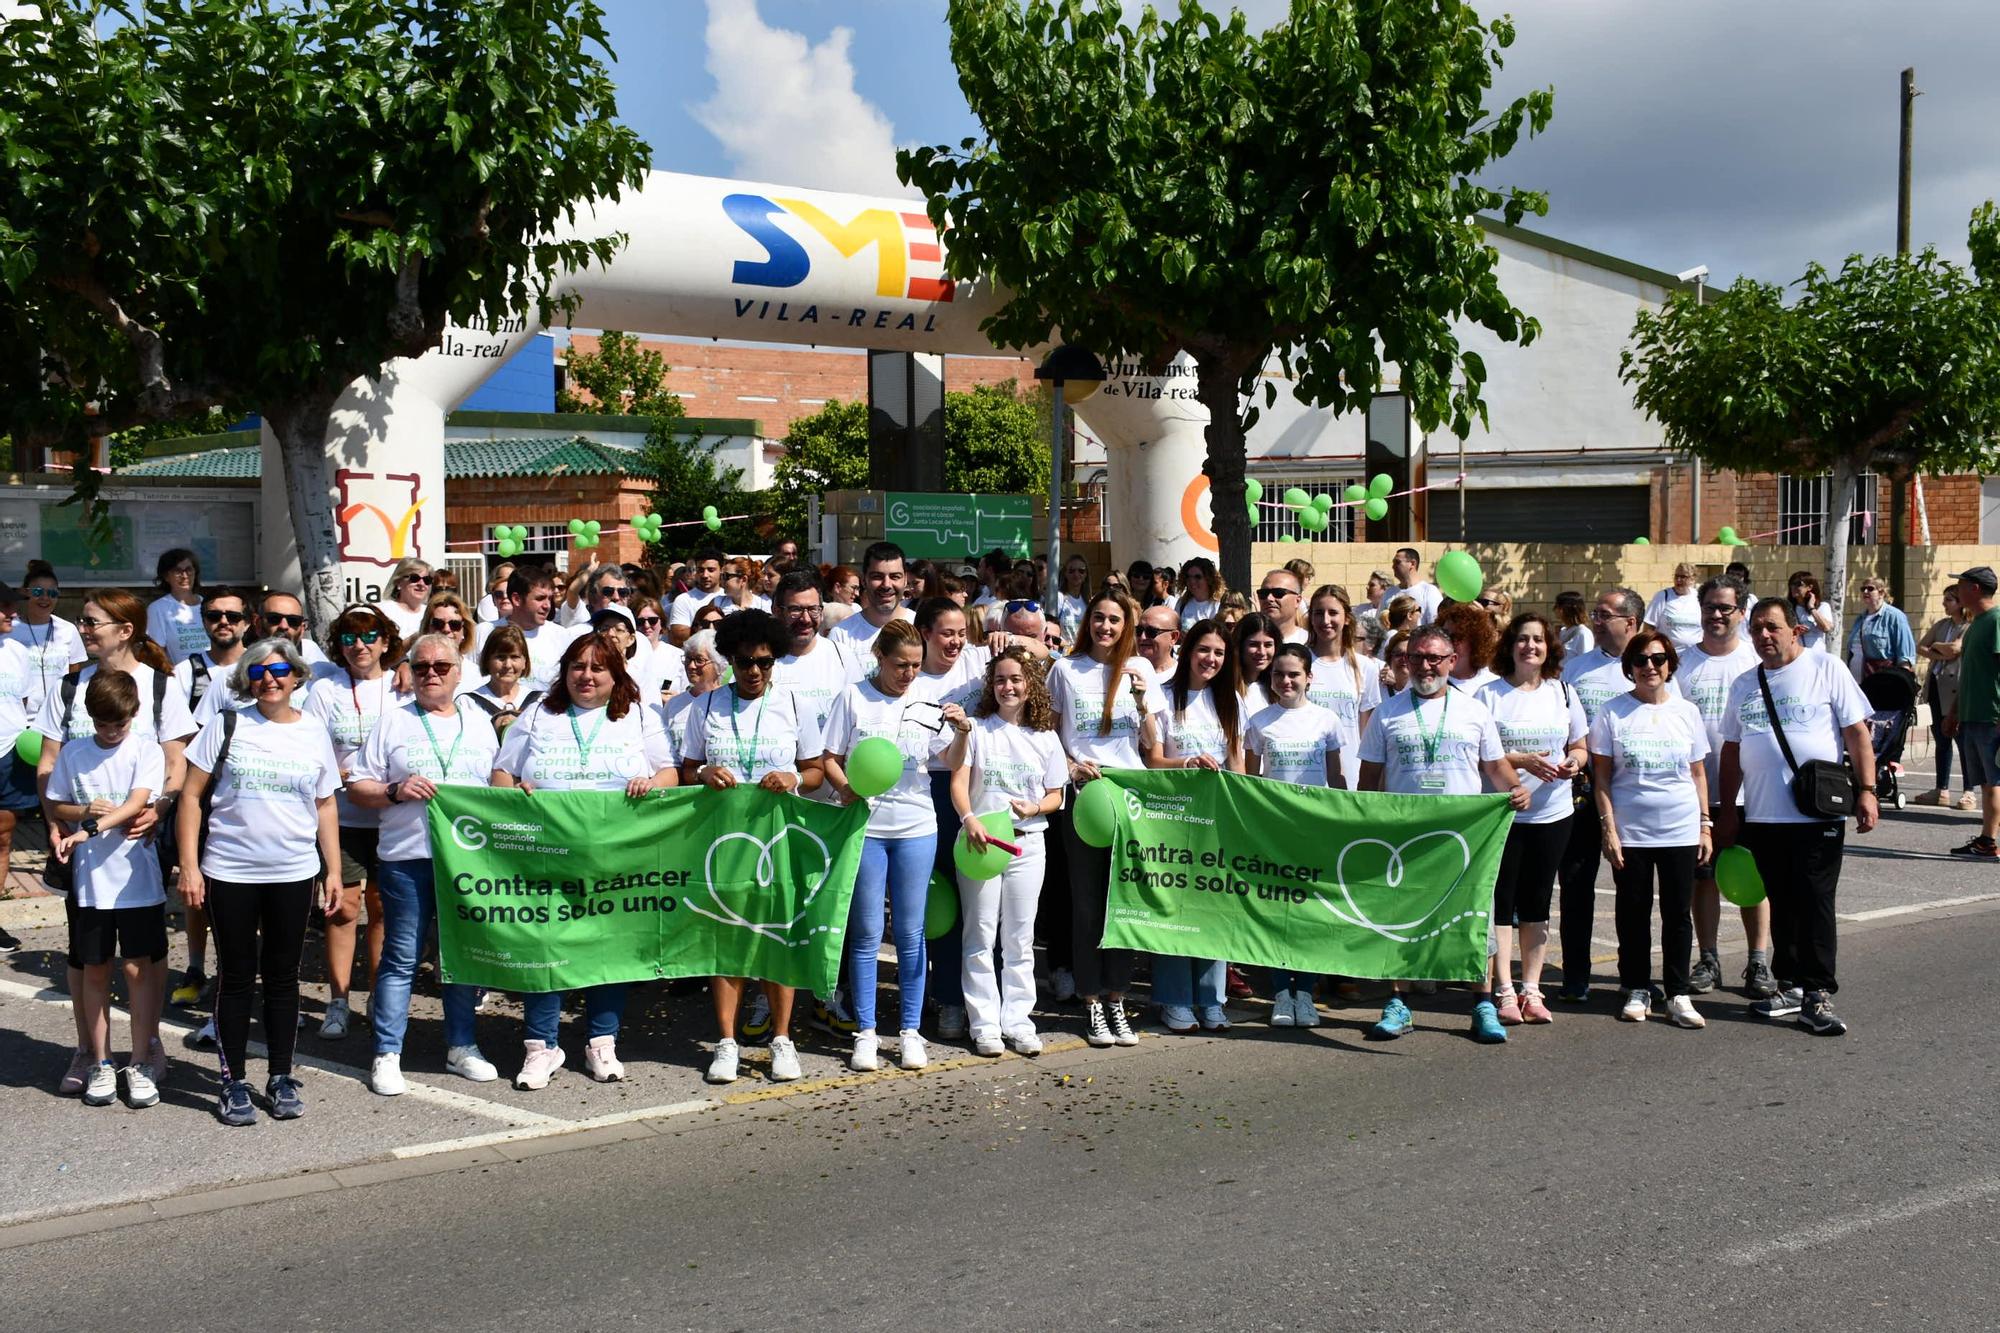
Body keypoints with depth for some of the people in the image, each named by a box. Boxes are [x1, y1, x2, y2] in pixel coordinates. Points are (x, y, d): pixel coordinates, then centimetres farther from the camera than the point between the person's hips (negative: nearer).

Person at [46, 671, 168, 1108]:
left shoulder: (147, 751, -3)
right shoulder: (73, 754, 5)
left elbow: (136, 804, -15)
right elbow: (55, 808, 10)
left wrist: (88, 831, -26)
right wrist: (85, 811, -10)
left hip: (138, 879, -2)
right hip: (88, 881, 2)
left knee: (139, 969, 3)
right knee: (94, 971, 9)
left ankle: (141, 1063, 12)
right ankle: (101, 1064, 19)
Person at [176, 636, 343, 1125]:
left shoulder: (314, 733, 6)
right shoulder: (227, 725, -1)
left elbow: (325, 807, 11)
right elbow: (192, 796, -1)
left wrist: (333, 870, 6)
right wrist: (189, 865, -8)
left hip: (294, 874, 2)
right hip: (229, 872, -2)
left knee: (282, 976, 9)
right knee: (237, 976, 6)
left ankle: (280, 1078, 20)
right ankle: (234, 1082, 16)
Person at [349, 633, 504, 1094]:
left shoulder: (480, 723, 14)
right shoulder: (393, 722, 5)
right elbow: (357, 789, 4)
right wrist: (395, 791, -13)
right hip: (407, 856, -3)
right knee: (401, 958, 0)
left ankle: (461, 1046, 22)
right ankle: (387, 1055, 7)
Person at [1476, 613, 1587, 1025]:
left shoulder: (1563, 693, 10)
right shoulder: (1489, 694, -3)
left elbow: (1579, 747, 15)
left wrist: (1573, 763, -7)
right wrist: (1522, 761, -19)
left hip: (1552, 813, 4)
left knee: (1537, 902, 9)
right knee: (1501, 900, -2)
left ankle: (1531, 990, 17)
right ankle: (1504, 992, 4)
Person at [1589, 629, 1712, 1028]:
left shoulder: (1686, 711, 6)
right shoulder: (1612, 712, -1)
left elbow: (1698, 773, 11)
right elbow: (1601, 776, -1)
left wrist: (1705, 825, 7)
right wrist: (1608, 828, -7)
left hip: (1680, 830, 1)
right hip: (1630, 831, -1)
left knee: (1678, 915, 4)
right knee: (1633, 913, 7)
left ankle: (1678, 995, 11)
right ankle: (1637, 990, 19)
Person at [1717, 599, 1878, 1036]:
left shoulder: (1827, 670, 0)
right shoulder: (1744, 685, 13)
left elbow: (1857, 733, -3)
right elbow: (1732, 749, 17)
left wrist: (1866, 791, -11)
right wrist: (1727, 812, 15)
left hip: (1817, 815, -5)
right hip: (1762, 817, 5)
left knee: (1815, 904, -4)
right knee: (1781, 906, 12)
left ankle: (1817, 995, 0)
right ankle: (1790, 985, 22)